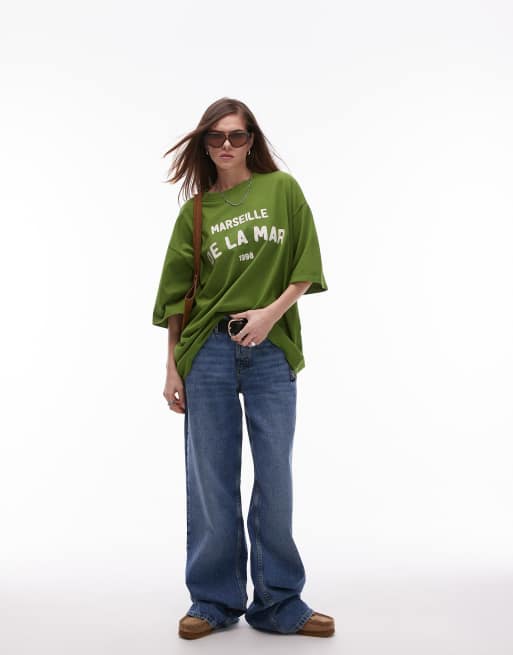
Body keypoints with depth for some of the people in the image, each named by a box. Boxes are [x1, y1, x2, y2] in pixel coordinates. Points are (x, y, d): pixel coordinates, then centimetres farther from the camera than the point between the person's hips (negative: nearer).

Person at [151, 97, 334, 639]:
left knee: (274, 477, 3)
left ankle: (279, 604, 18)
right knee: (212, 479, 5)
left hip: (271, 350, 0)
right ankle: (214, 601, 20)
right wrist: (172, 368, 4)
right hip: (208, 351, 1)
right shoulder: (195, 211, 9)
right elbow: (176, 292, 8)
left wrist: (272, 311, -12)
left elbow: (306, 267, 3)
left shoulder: (282, 189, 7)